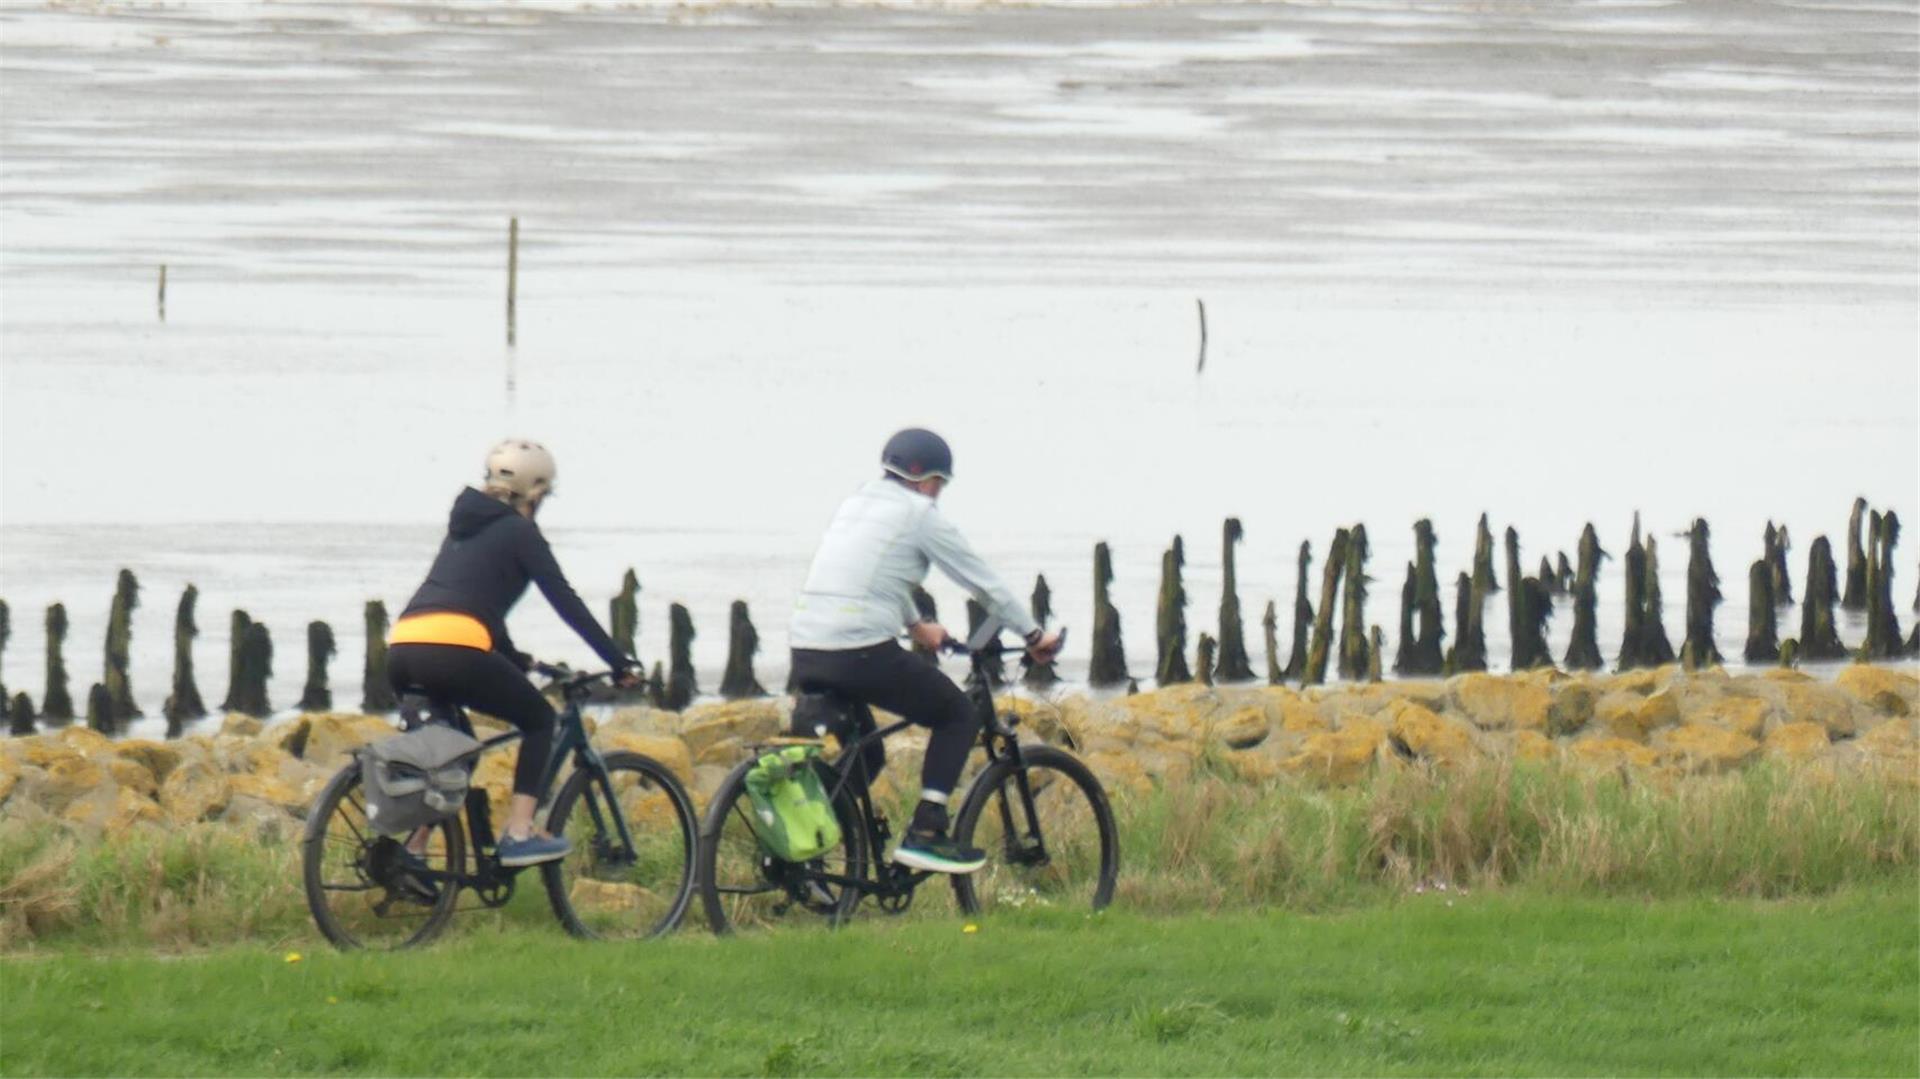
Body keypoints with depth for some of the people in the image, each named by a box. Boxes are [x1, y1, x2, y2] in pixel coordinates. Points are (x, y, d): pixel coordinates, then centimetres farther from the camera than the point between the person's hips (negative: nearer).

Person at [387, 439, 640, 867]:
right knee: (539, 719, 13)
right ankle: (519, 834, 2)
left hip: (402, 654, 7)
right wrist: (622, 664, 11)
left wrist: (516, 660, 48)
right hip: (453, 650, -7)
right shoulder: (519, 532, 7)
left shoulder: (466, 526, 28)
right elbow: (568, 604, 6)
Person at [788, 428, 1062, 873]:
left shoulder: (856, 504, 21)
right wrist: (1034, 636, 16)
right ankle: (925, 833, 0)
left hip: (805, 654, 7)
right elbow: (982, 583, 5)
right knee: (959, 716, 10)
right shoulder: (919, 515, -1)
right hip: (863, 651, -7)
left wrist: (917, 627, 49)